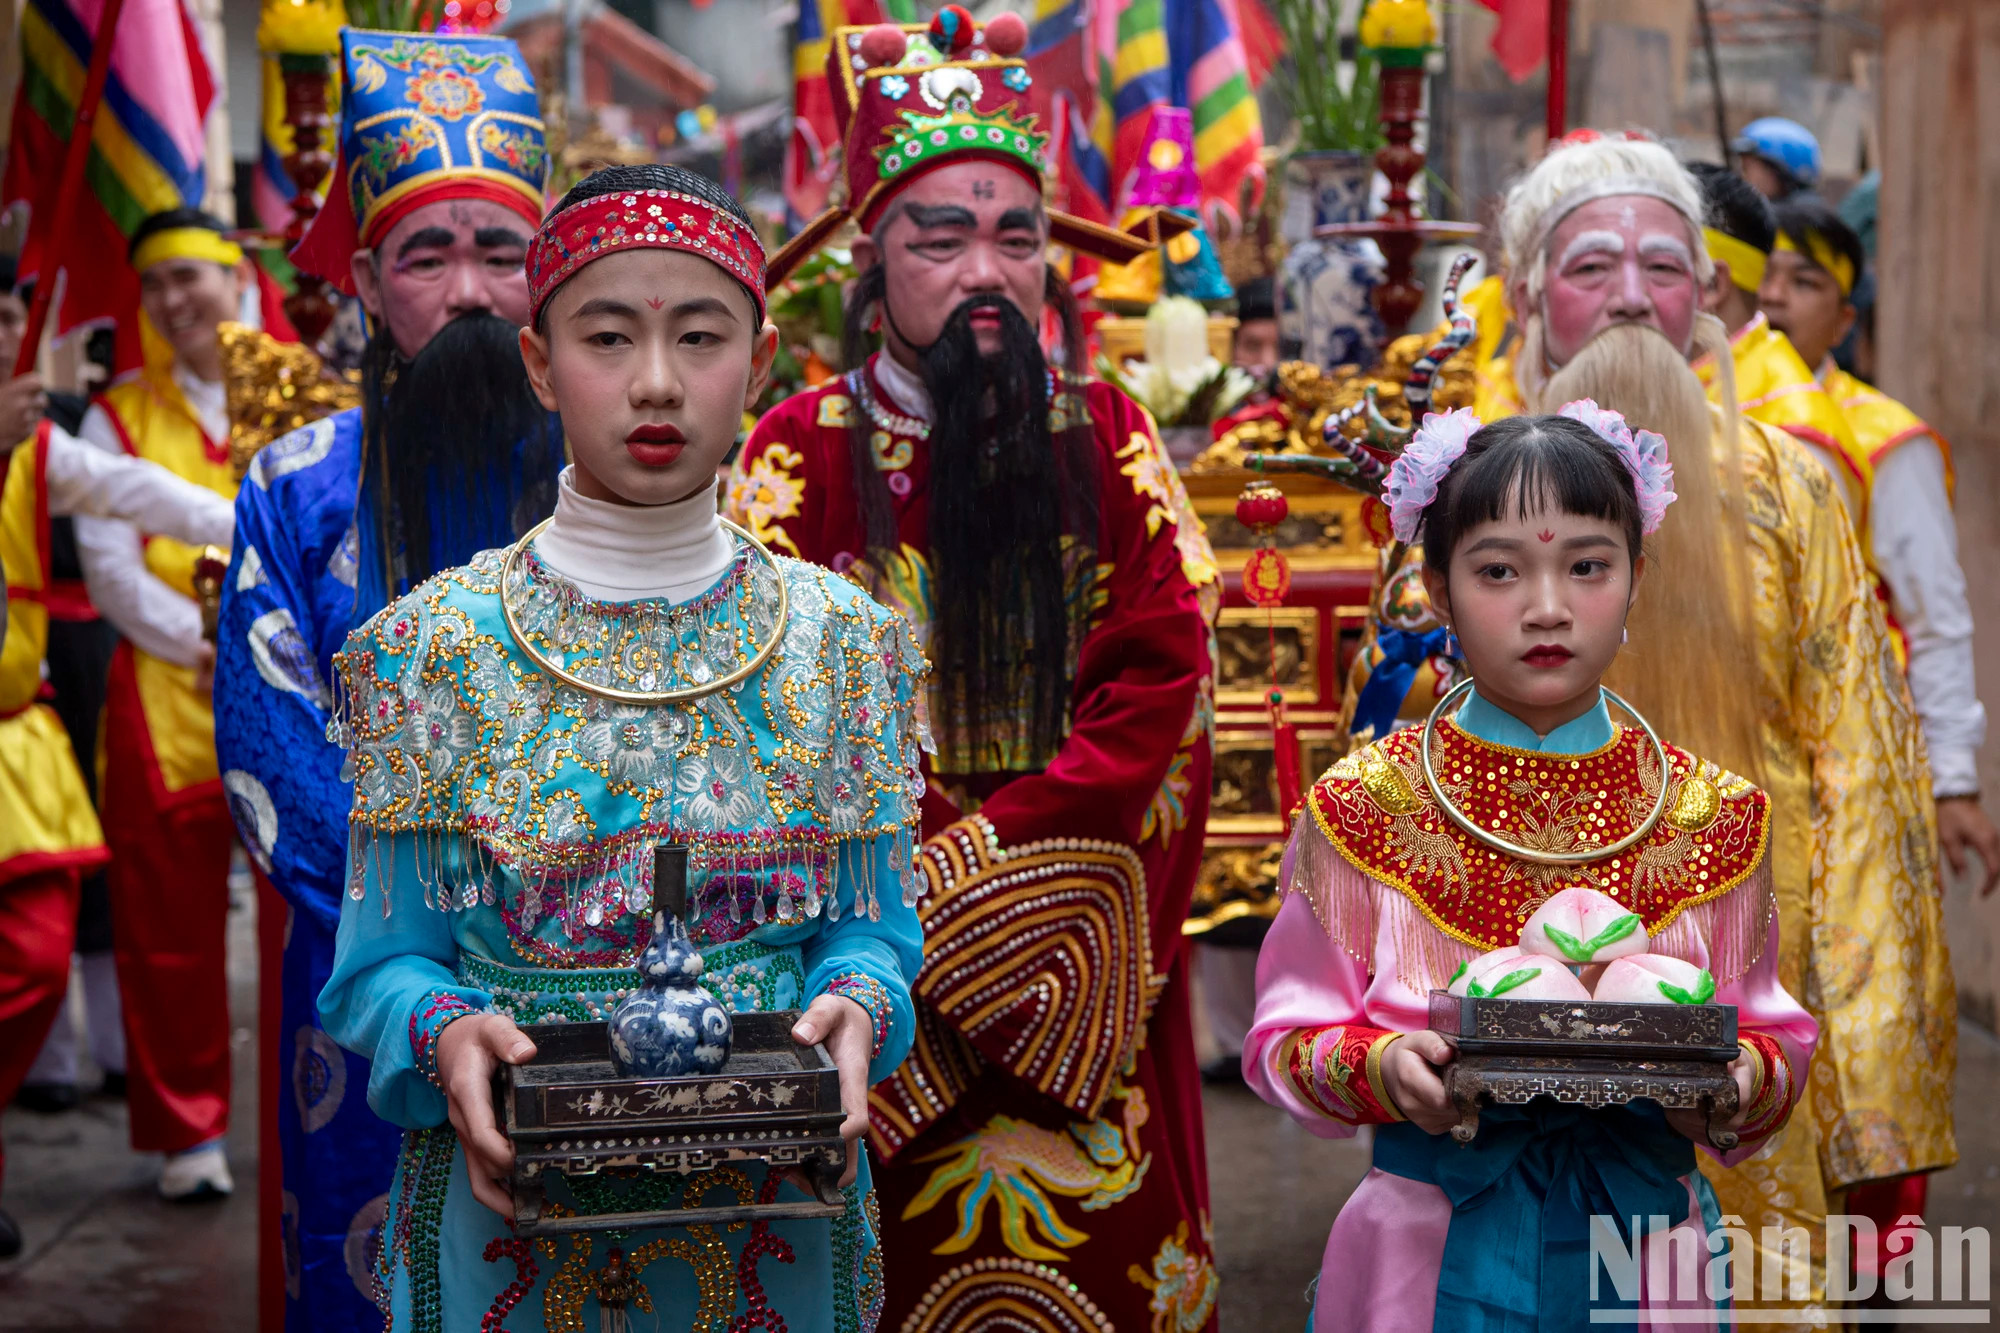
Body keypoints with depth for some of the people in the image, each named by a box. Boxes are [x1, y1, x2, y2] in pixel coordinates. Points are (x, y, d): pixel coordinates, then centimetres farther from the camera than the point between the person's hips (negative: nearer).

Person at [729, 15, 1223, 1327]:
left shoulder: (1109, 439, 5)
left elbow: (1160, 690, -2)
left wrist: (964, 872, -13)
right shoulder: (800, 454, -2)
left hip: (1091, 984, 2)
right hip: (888, 990, -2)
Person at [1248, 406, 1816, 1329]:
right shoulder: (1364, 808, -5)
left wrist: (1742, 1077, -19)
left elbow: (1771, 1035, 4)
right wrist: (1378, 1066, -23)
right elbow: (1288, 1035, -2)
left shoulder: (1711, 818, -1)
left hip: (1638, 1249, 2)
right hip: (1431, 1254, -1)